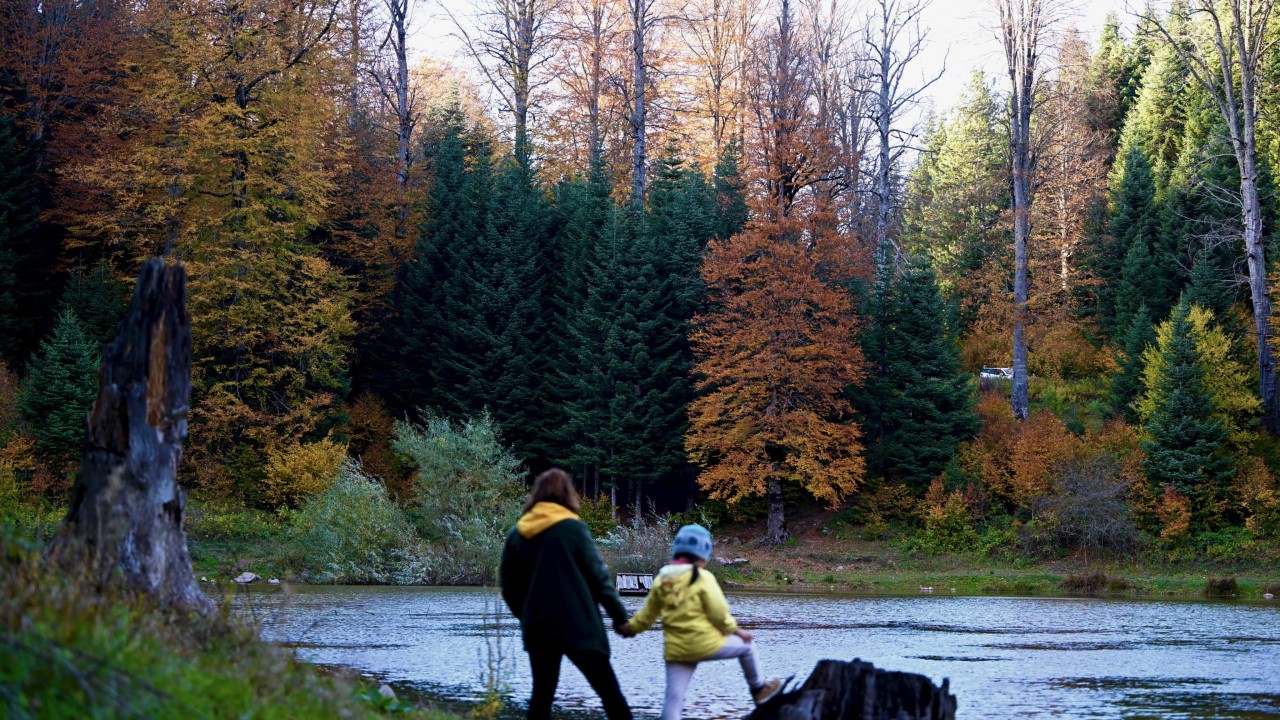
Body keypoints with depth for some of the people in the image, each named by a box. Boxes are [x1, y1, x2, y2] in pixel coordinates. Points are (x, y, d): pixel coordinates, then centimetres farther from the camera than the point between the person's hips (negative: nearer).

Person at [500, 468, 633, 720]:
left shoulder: (517, 534, 6)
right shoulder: (573, 528, -6)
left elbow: (508, 587, 11)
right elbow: (598, 575, -6)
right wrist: (619, 614, 3)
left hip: (538, 628, 4)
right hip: (578, 626, -4)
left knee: (542, 694, 12)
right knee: (609, 692, 0)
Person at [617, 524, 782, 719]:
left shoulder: (661, 579, 6)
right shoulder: (702, 577, -9)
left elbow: (648, 614, 12)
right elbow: (718, 613, -10)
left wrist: (631, 627, 28)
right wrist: (735, 631, 5)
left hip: (676, 650, 4)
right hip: (707, 644, -4)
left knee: (673, 699, 2)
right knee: (746, 645, 22)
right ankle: (758, 689, 36)